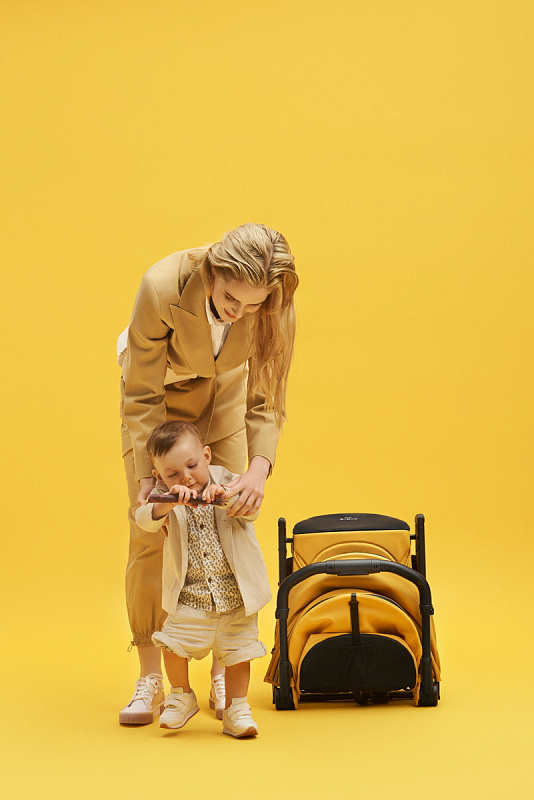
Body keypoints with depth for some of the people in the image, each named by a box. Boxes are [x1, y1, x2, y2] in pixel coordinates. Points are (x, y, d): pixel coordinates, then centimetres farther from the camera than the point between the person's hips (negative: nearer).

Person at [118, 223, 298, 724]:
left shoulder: (274, 302, -33)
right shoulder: (162, 288, -40)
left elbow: (266, 398, -22)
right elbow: (143, 397, -28)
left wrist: (259, 468, -38)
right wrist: (148, 479, -32)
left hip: (225, 391, 2)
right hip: (158, 385, -2)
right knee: (148, 530, -7)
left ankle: (225, 673, 8)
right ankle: (150, 678, 1)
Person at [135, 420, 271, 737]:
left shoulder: (226, 483, -2)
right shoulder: (168, 502, -4)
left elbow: (250, 511, -17)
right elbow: (145, 519, -23)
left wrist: (224, 496, -37)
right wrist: (170, 502, -43)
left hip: (237, 597, 0)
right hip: (190, 599, 0)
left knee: (237, 652, 4)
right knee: (174, 644, -5)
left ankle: (236, 709, 22)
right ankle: (182, 697, 22)